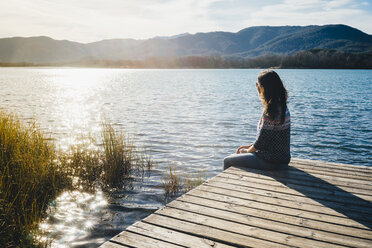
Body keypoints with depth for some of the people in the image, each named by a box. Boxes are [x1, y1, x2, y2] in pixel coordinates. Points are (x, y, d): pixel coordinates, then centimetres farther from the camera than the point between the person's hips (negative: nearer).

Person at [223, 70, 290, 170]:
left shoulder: (270, 111, -24)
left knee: (227, 161, 3)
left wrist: (247, 150, -1)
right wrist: (250, 146, 16)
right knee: (235, 157, 26)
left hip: (271, 161, -9)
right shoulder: (282, 106, 6)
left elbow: (261, 142, -20)